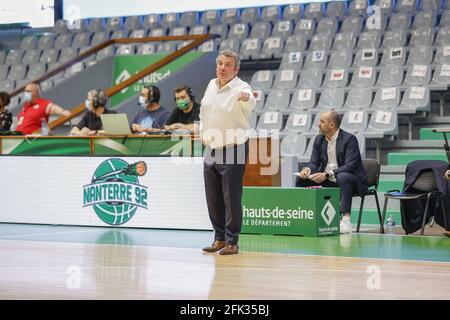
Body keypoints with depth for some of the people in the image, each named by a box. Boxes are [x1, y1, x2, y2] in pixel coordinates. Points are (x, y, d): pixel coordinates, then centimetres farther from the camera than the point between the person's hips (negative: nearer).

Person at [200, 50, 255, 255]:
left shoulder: (241, 88, -14)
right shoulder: (211, 85, 7)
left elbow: (250, 102, -38)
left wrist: (246, 98, -60)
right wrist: (203, 132, 14)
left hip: (233, 150, -6)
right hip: (211, 150, 7)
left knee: (231, 198, -4)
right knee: (212, 198, 11)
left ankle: (232, 242, 6)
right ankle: (219, 238, 23)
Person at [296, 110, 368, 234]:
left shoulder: (349, 139, -14)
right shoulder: (319, 139, 8)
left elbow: (350, 166, -24)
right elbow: (314, 162, 6)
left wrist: (327, 174, -35)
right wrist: (307, 169, -20)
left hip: (349, 179, -6)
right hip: (326, 180, 6)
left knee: (343, 177, -39)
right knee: (301, 179, -10)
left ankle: (346, 218, -41)